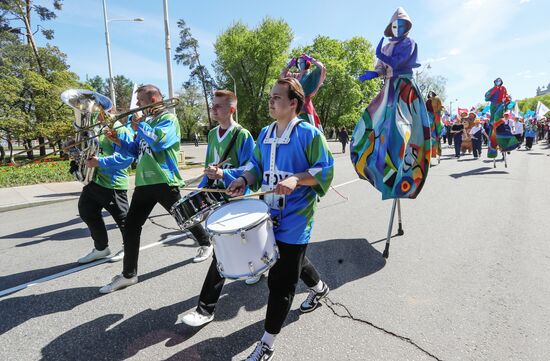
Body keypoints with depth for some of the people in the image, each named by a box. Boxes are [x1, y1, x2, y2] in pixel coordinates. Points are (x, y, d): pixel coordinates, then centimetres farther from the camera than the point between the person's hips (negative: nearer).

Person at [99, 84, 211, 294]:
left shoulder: (168, 118, -5)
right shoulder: (145, 121, 20)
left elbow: (159, 141, -25)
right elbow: (135, 151, 23)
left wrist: (139, 126, -10)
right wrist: (118, 141, 8)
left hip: (164, 181, -8)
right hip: (144, 182, 8)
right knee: (131, 226, 4)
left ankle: (207, 243, 34)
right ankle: (128, 274, 13)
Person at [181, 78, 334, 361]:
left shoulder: (309, 133, -12)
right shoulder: (265, 134, 8)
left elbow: (325, 170, -13)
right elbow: (256, 165, 15)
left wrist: (296, 179, -27)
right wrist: (244, 179, -4)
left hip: (294, 220, -7)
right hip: (270, 214, 7)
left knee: (280, 279, 1)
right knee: (292, 262, 27)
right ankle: (319, 288, 59)